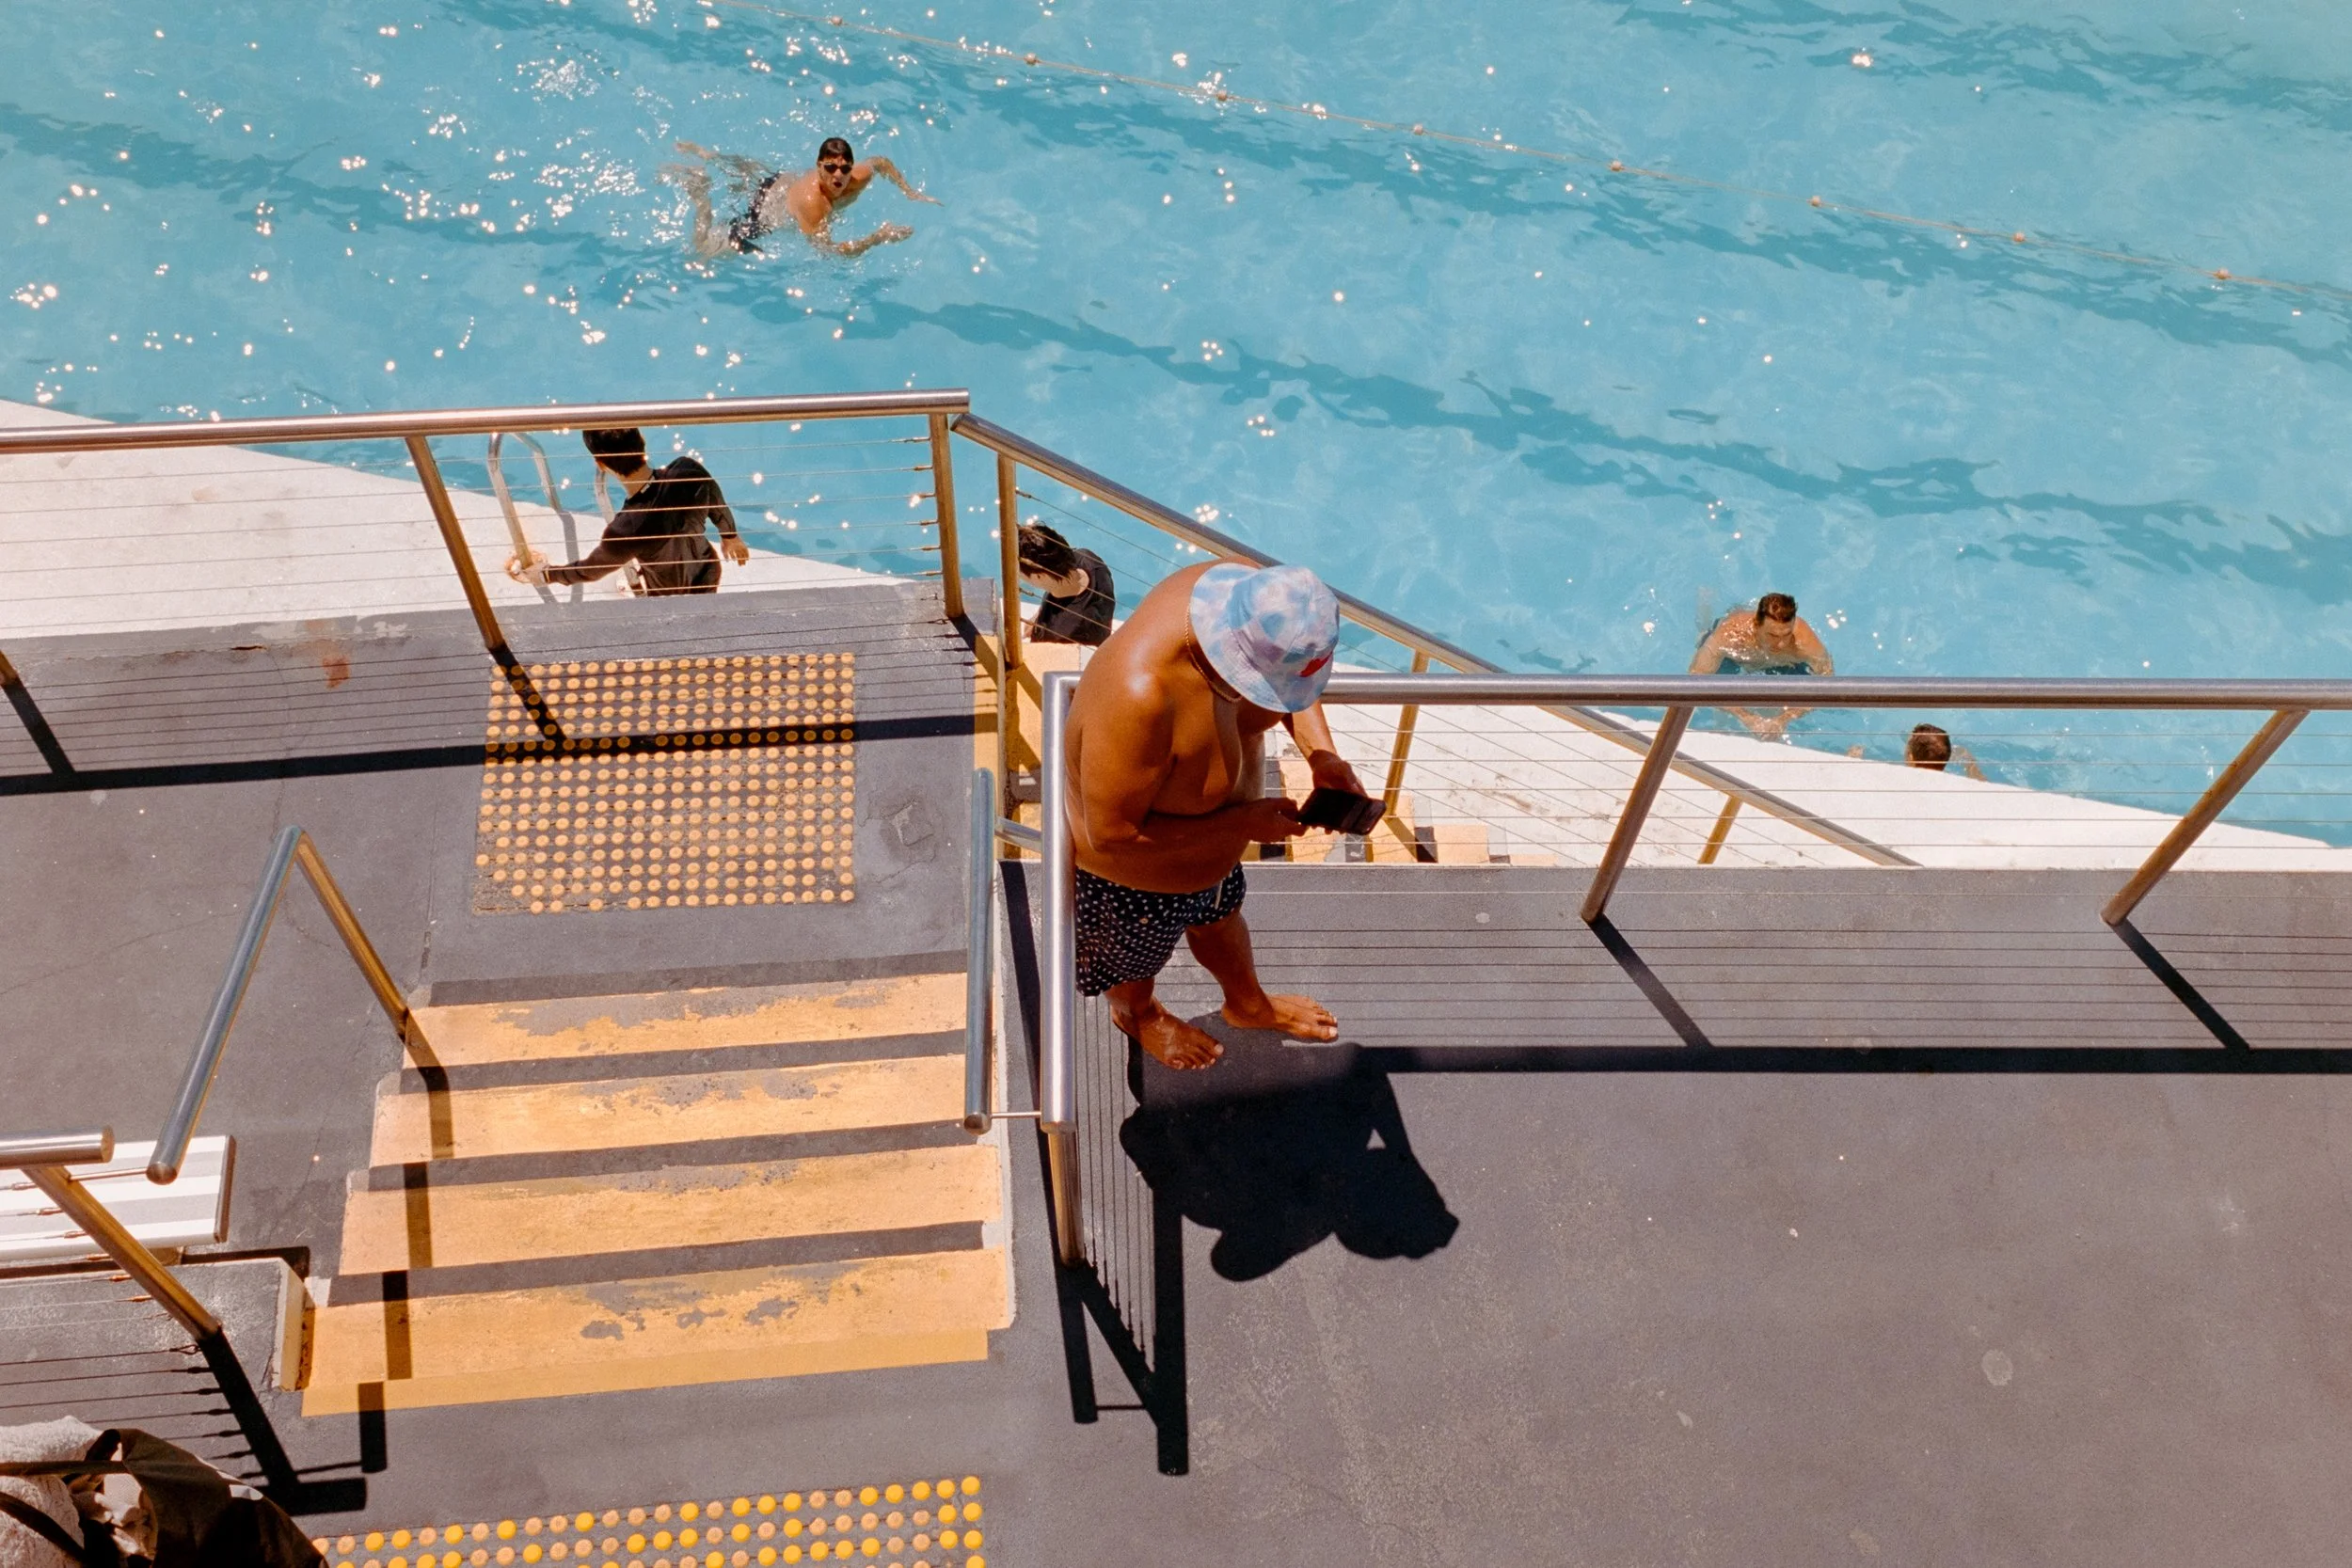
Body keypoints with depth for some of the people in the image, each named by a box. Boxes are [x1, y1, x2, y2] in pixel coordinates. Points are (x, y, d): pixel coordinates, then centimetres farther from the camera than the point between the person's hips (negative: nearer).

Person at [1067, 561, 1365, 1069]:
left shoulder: (1248, 595, -26)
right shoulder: (1138, 696, -48)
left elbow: (1290, 683, -4)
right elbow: (1114, 833, -36)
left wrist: (1323, 755, -19)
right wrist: (1243, 823, -31)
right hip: (1137, 876, -6)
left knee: (1219, 913, 36)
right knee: (1137, 955, 30)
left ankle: (1248, 1004, 67)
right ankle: (1136, 1013, 65)